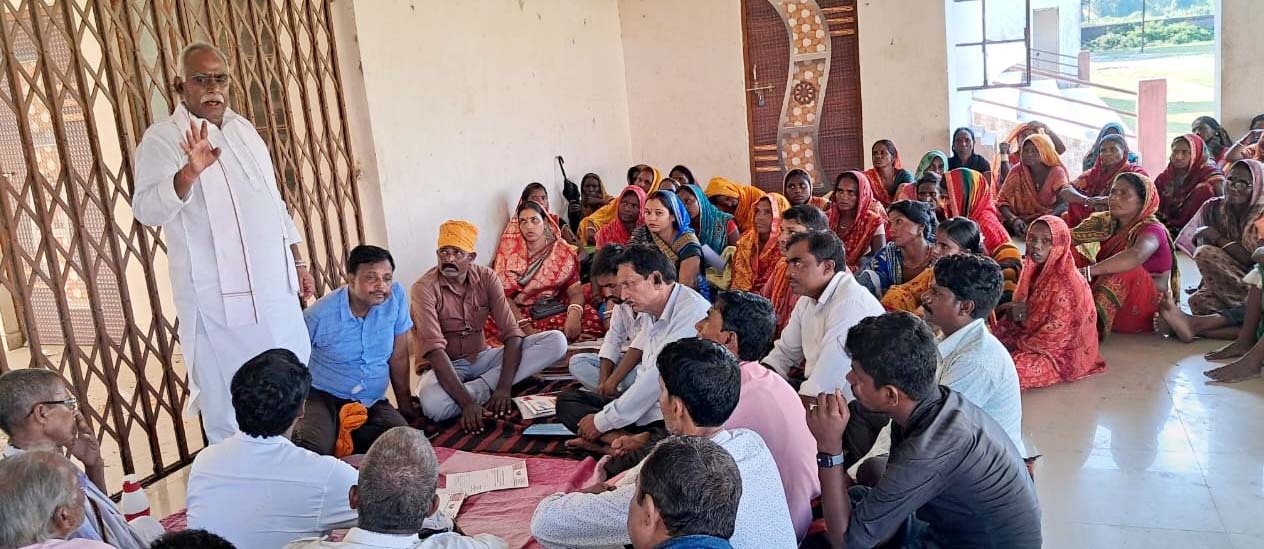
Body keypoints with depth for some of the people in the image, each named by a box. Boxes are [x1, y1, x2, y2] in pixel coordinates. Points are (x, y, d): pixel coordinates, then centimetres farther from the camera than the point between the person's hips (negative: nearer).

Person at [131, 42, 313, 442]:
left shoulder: (244, 129, 13)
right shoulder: (163, 139, -8)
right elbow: (147, 210, -23)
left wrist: (298, 263, 18)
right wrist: (189, 172, -39)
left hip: (275, 284, 7)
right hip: (218, 293, -7)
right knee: (228, 394, 0)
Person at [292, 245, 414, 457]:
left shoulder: (396, 296, -9)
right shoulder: (318, 315, -16)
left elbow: (399, 356, 0)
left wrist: (405, 404, 6)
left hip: (372, 401, 3)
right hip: (322, 397, -3)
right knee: (315, 449, -31)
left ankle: (344, 435, 2)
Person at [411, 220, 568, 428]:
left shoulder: (486, 277, -6)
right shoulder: (424, 288, -17)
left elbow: (512, 333, -12)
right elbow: (434, 349, -27)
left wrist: (504, 388, -27)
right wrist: (466, 403, -38)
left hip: (482, 358, 5)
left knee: (556, 341, -16)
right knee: (434, 405, -42)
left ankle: (478, 388, -21)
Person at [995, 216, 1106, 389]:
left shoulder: (1066, 284, -25)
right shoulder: (1035, 270, -1)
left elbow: (1057, 335, -23)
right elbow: (1024, 311, 9)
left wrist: (1018, 344, -14)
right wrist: (1011, 312, -15)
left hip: (1060, 355, -8)